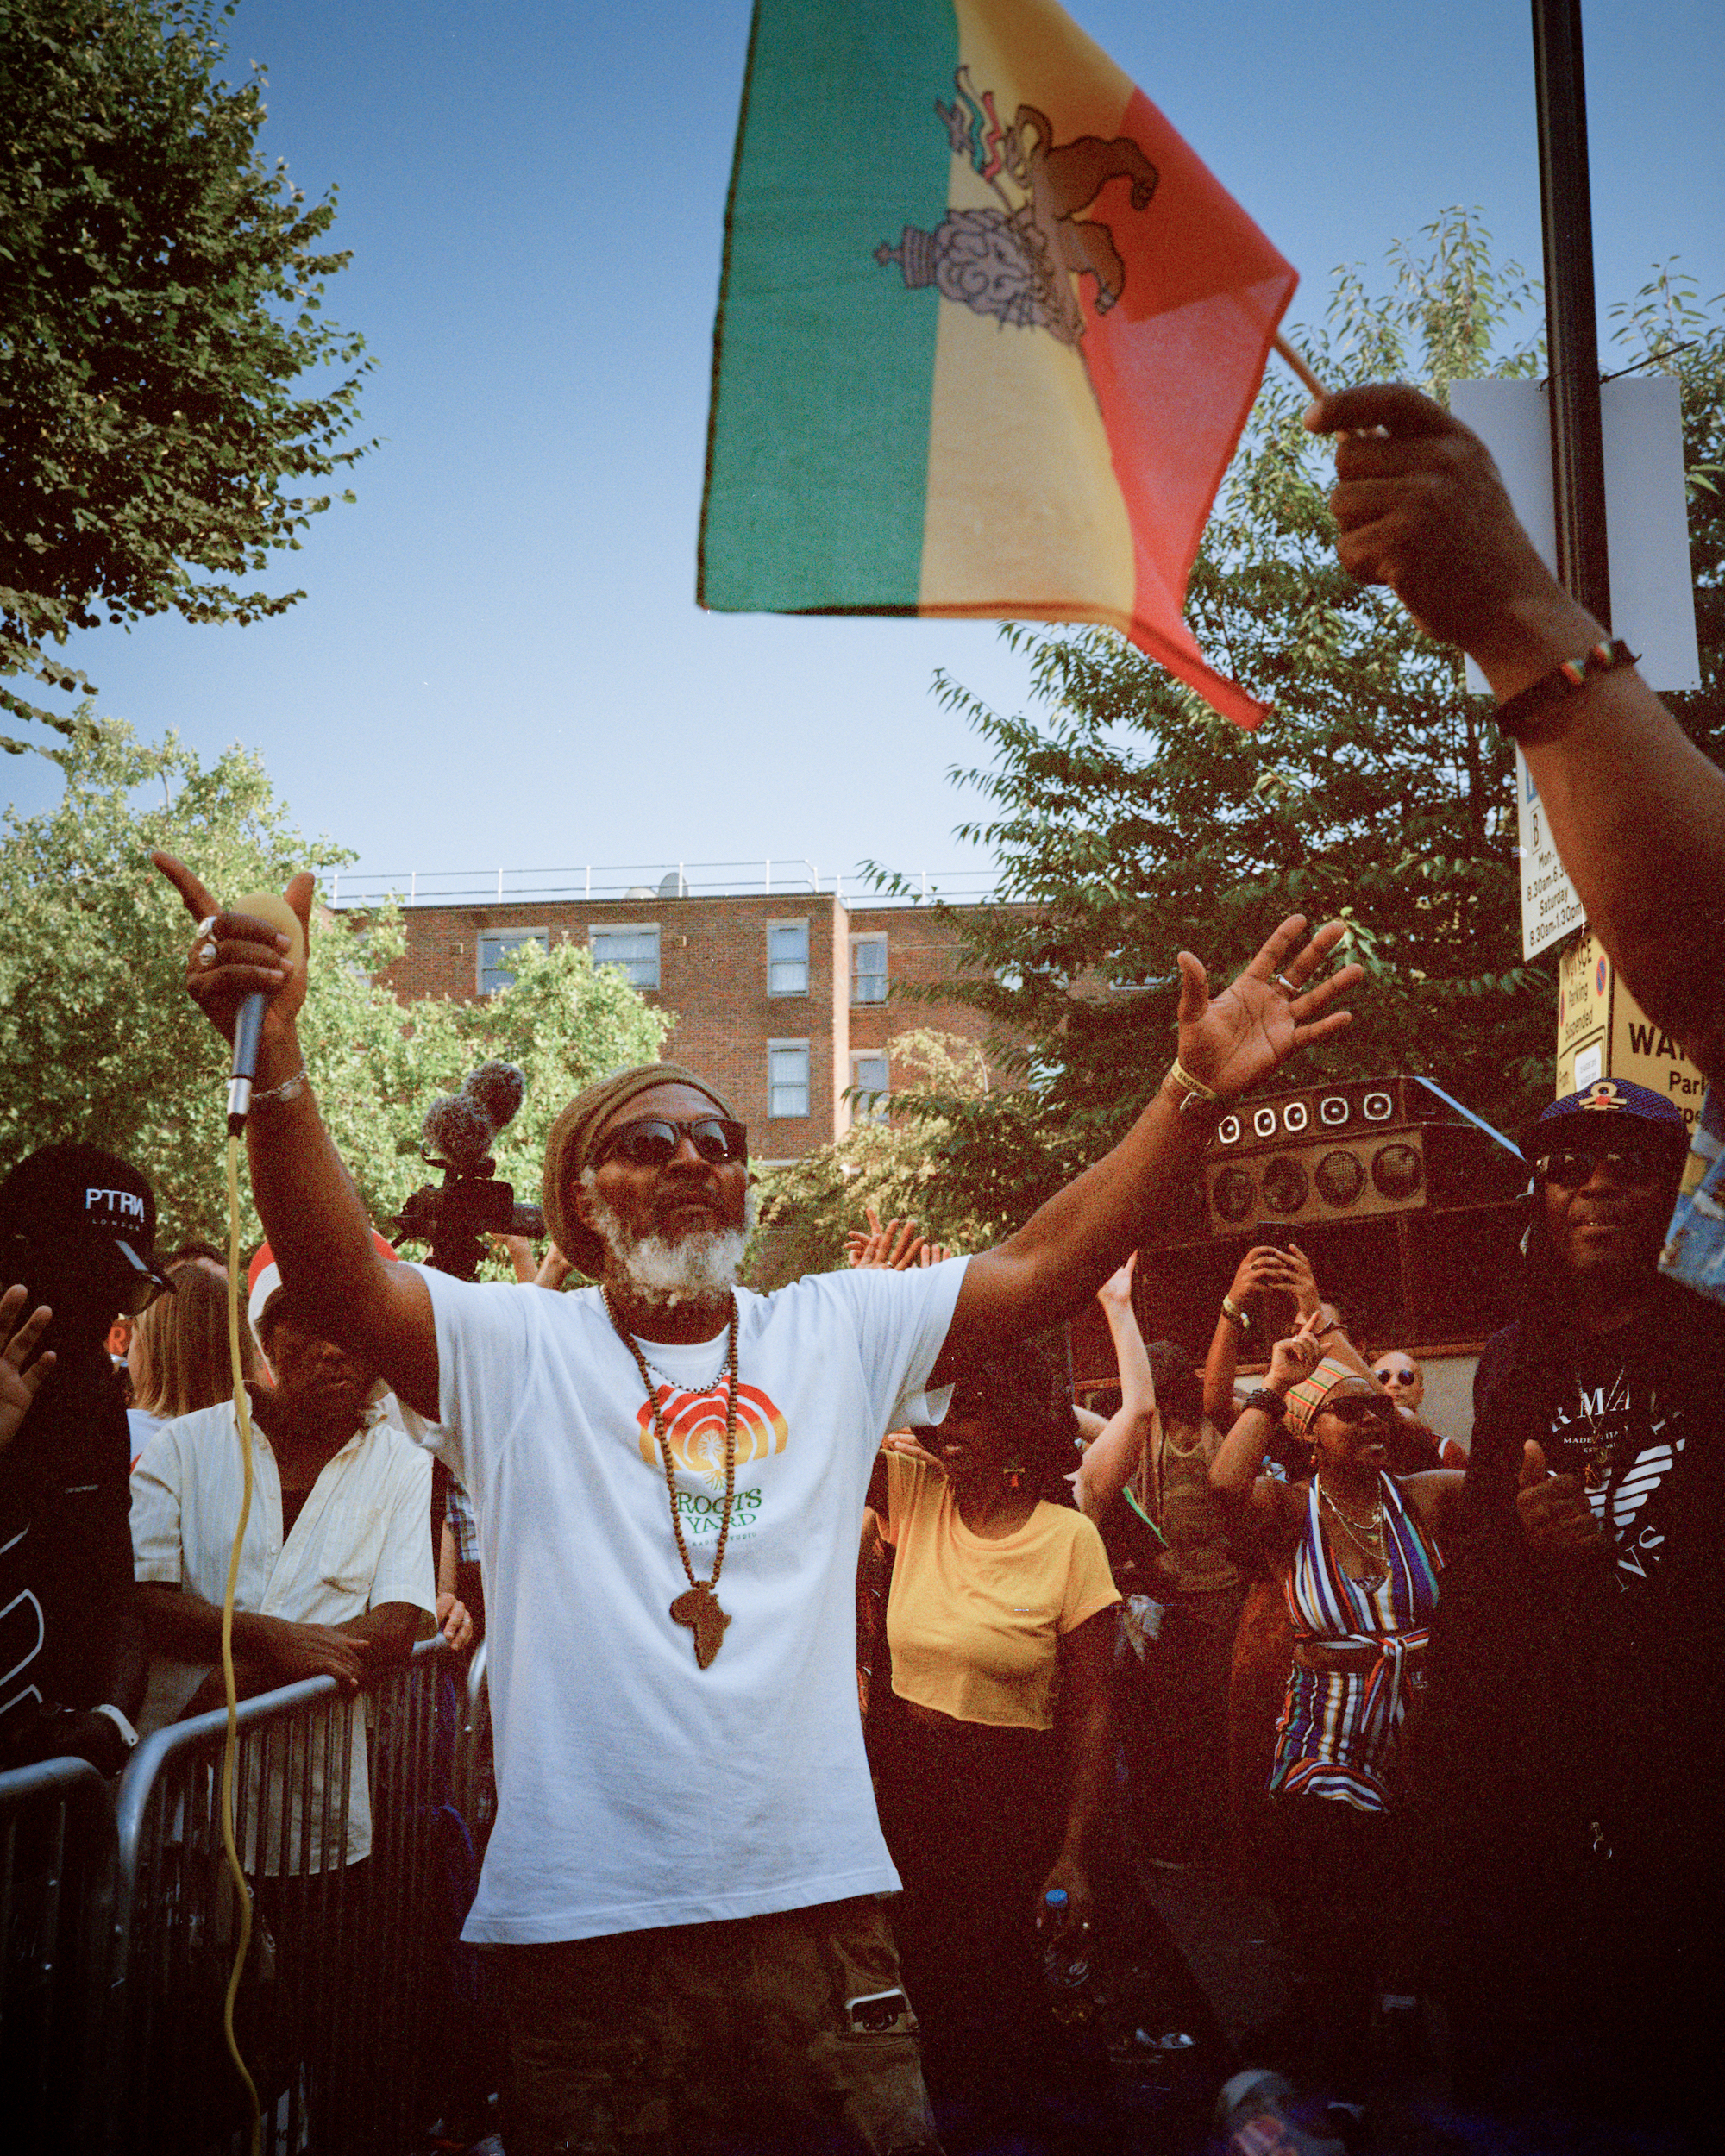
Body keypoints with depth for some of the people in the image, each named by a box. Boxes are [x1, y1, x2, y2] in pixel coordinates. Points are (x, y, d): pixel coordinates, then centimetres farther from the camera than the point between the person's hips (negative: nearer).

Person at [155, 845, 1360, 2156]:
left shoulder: (839, 1333, 9)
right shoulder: (514, 1348, 2)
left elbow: (1044, 1266, 0)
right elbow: (344, 1281, -14)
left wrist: (1196, 1091, -12)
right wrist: (278, 1064, -30)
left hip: (817, 1896, 2)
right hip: (583, 1911, -2)